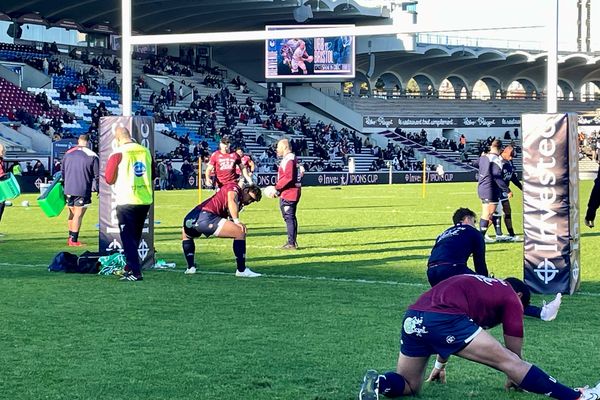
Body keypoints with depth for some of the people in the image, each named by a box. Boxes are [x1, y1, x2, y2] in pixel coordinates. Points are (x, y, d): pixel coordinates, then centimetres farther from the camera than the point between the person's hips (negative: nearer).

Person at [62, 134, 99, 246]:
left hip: (68, 190, 5)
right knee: (78, 215, -2)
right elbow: (96, 176, -4)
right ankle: (74, 240, -5)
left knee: (72, 213, 17)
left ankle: (70, 238, 22)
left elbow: (63, 172, 16)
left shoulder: (68, 154, 9)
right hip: (83, 191, -5)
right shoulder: (92, 156, -6)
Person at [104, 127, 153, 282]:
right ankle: (130, 267, 27)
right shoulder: (146, 151, 6)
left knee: (128, 238, 1)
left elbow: (109, 179, -2)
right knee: (135, 237, 18)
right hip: (145, 200, 5)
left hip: (126, 201, -5)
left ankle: (135, 272, -6)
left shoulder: (118, 154, -9)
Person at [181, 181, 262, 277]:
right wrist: (236, 221, -24)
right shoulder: (233, 187, 4)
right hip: (205, 216, -10)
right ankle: (241, 270, -6)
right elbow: (231, 200, -15)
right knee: (240, 232, -11)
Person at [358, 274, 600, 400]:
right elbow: (513, 352, 21)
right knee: (509, 361, -1)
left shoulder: (481, 285, 37)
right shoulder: (512, 298, 18)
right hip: (443, 318, -7)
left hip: (412, 318, 7)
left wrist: (439, 365, 61)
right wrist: (513, 379, 40)